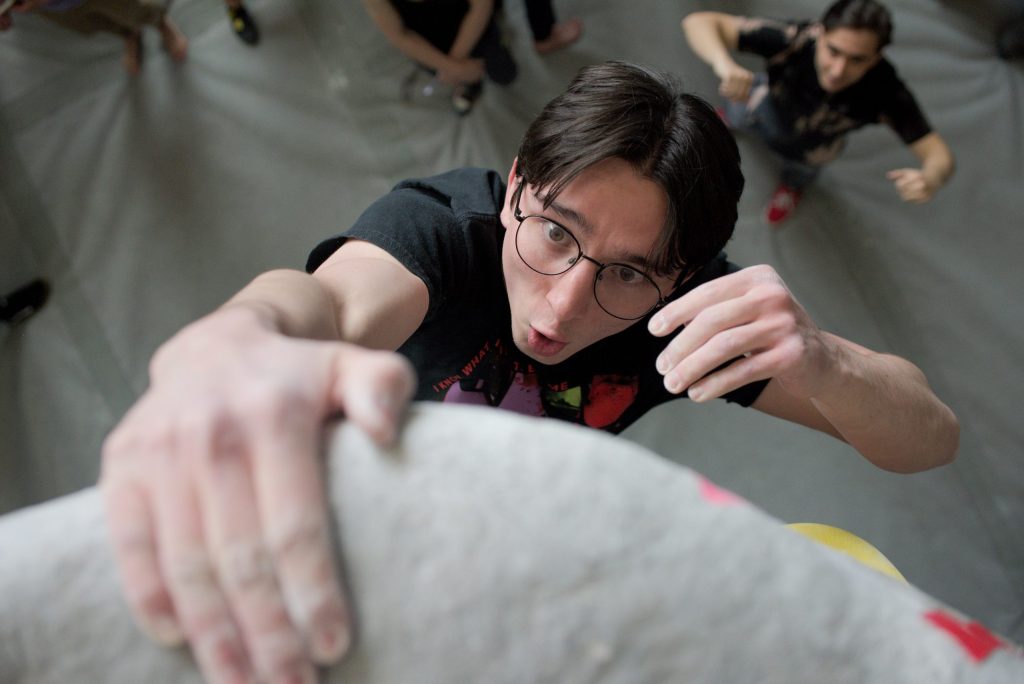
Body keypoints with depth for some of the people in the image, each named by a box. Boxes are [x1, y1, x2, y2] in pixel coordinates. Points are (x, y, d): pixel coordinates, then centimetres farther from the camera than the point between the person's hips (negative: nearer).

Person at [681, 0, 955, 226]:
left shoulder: (886, 91, -43)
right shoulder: (795, 40, -45)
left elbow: (938, 153, -38)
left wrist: (931, 178, -63)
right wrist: (725, 65, -70)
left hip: (812, 147, 1)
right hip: (767, 103, -1)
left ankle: (792, 184, 70)